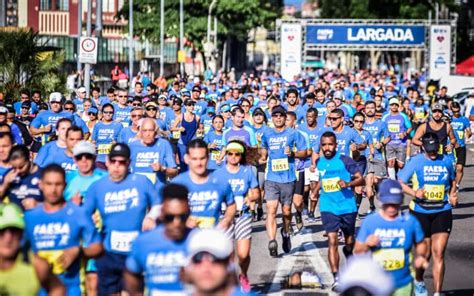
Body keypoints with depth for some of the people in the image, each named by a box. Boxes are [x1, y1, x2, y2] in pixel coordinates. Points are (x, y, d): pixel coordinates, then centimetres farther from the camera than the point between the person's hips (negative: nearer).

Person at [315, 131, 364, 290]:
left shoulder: (345, 160, -9)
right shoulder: (319, 162, 4)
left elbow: (361, 179, -9)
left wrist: (348, 184, -25)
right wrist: (316, 190, 13)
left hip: (347, 206, -1)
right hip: (328, 207, 1)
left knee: (349, 241, 16)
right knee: (332, 240, -13)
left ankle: (348, 251, 53)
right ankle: (336, 277, -15)